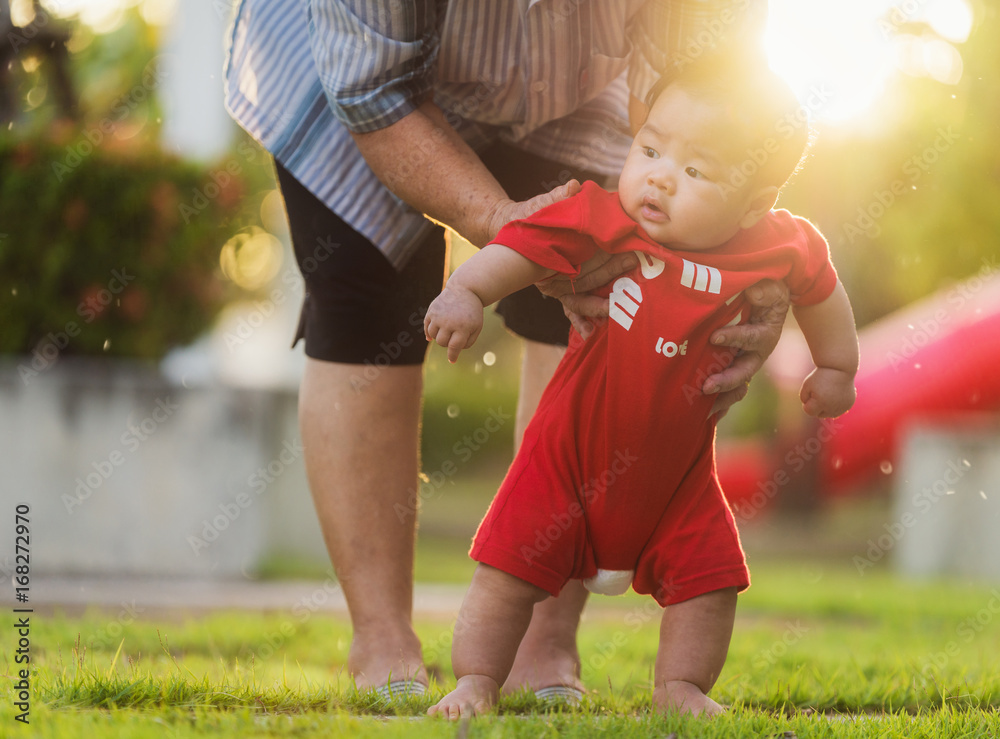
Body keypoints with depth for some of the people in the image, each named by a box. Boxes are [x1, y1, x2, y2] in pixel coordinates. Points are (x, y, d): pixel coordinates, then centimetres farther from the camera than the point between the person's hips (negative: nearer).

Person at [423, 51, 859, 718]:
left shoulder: (782, 248, -12)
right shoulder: (606, 220, -20)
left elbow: (821, 295, 8)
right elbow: (522, 248, -23)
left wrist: (836, 370, 20)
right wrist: (466, 292, -40)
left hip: (678, 472, 2)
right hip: (572, 450, -2)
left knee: (708, 577, 3)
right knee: (509, 569, -4)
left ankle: (681, 685, 22)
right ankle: (475, 684, 9)